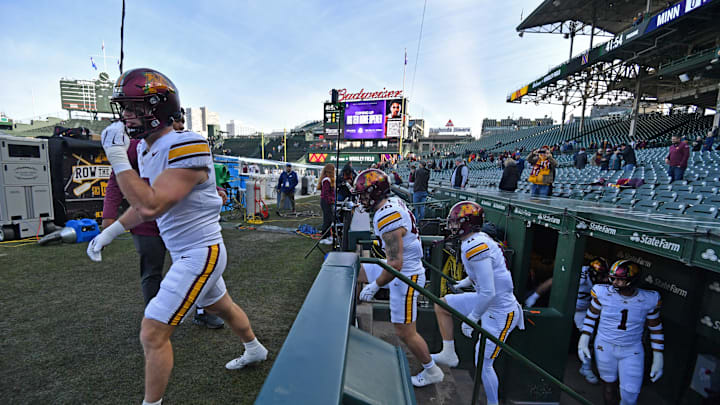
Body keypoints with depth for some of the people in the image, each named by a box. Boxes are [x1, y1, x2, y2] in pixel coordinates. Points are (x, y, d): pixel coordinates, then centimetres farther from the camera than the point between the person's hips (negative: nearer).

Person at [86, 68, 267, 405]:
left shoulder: (185, 147, -23)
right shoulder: (146, 148, 7)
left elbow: (151, 206, -31)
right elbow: (143, 207, 17)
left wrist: (118, 158, -23)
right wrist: (108, 234, 10)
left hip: (200, 253, -10)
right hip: (187, 253, 10)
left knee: (152, 335, -2)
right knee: (222, 307, 27)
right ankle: (255, 350, 51)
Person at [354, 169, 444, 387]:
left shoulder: (387, 218, -32)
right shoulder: (393, 202, -2)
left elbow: (396, 264, -30)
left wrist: (375, 285, -17)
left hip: (405, 276, -9)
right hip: (406, 269, 10)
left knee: (405, 332, 6)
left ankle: (431, 371, 30)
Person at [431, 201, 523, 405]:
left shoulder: (474, 247, -30)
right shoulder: (480, 238, 0)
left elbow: (488, 293, -30)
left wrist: (471, 319, -18)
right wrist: (467, 281, 27)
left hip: (499, 312, -9)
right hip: (490, 302, 10)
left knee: (483, 364, 4)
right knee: (441, 305, 10)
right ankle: (448, 354, 22)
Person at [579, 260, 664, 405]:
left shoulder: (649, 300, -11)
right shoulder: (603, 293, -14)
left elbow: (656, 329, 3)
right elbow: (592, 315, -1)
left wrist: (658, 358, 3)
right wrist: (584, 339, -5)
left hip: (632, 351, 1)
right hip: (605, 347, 0)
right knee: (608, 384, 14)